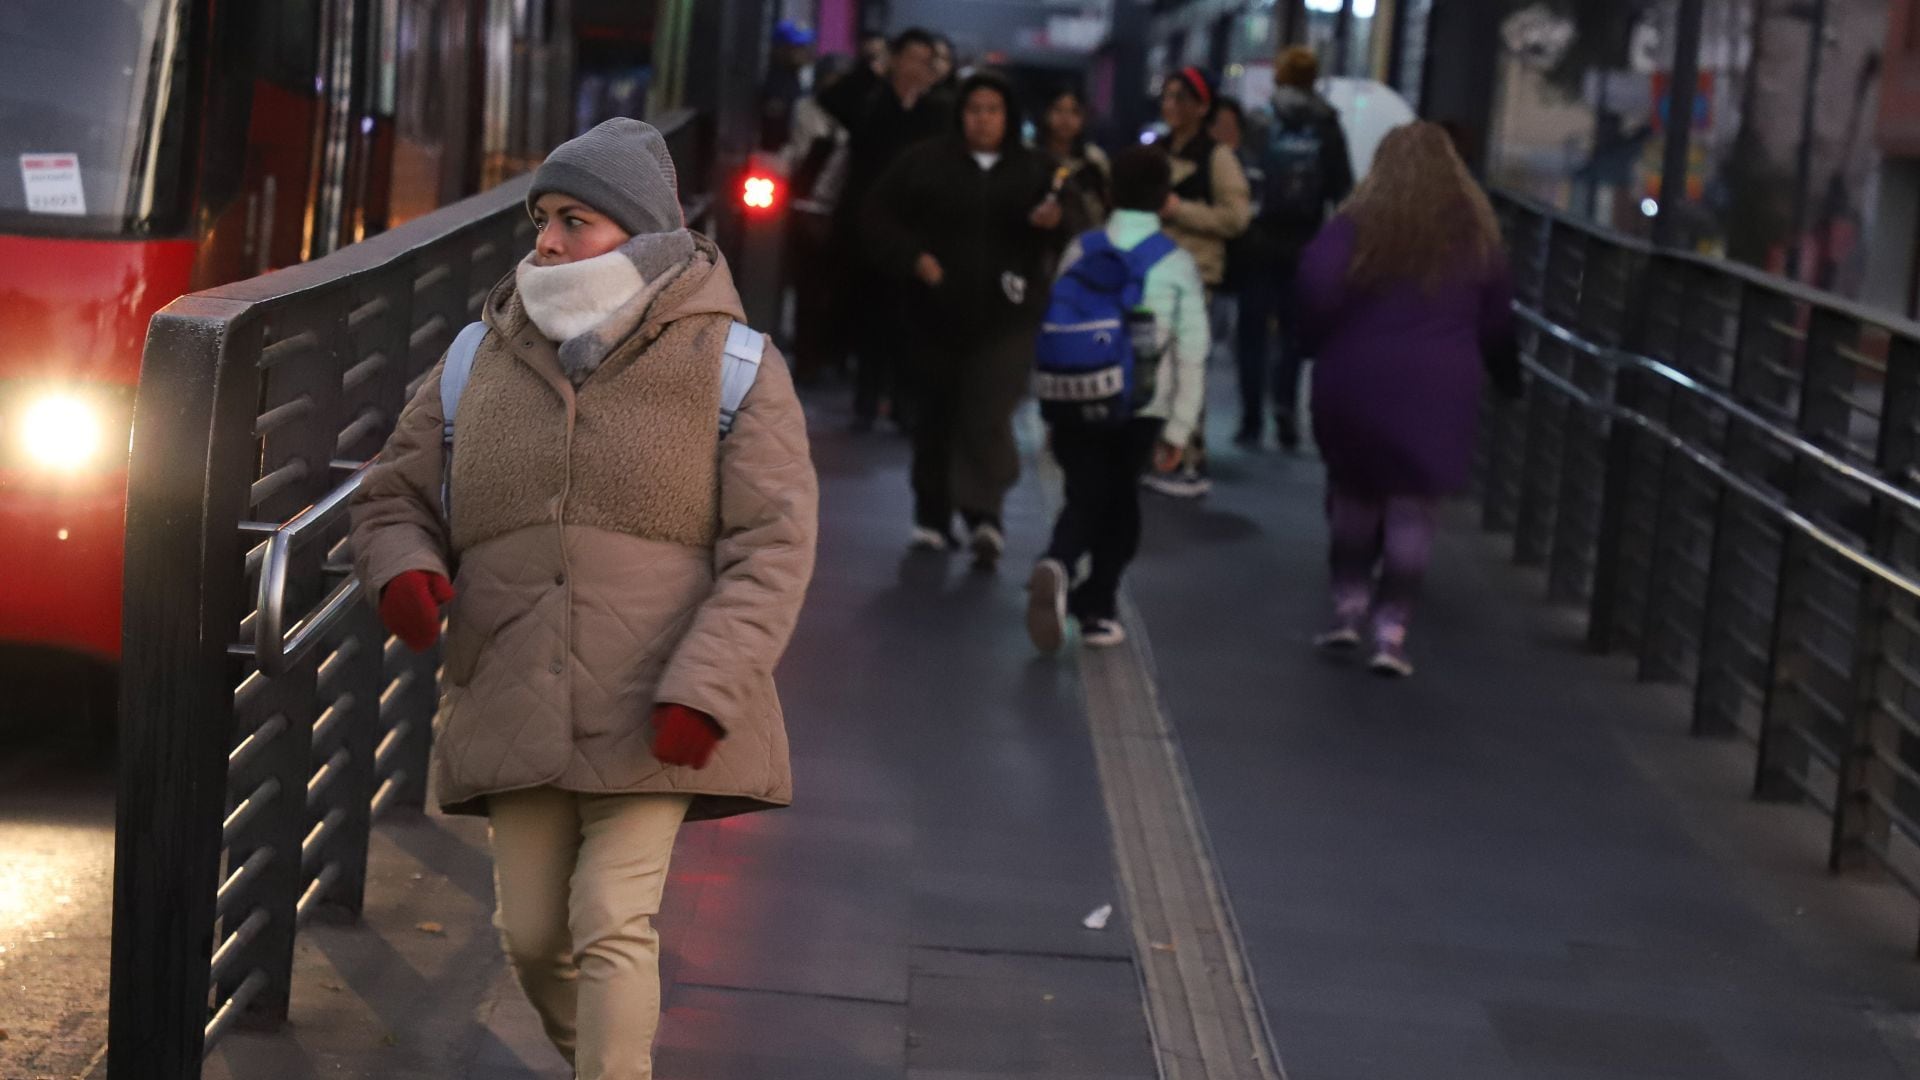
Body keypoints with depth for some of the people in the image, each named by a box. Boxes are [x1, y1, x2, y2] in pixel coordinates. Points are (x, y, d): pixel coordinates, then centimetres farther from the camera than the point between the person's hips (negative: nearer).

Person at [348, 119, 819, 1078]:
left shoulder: (732, 367, -2)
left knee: (613, 925, -11)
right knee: (532, 933, 8)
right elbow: (394, 498, 17)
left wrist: (704, 690, -18)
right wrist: (402, 569, -8)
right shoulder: (480, 363, 8)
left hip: (652, 714, -4)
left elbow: (771, 547, -7)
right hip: (517, 708, 4)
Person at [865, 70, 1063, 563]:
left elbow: (1061, 243, 14)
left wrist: (1052, 223, -10)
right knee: (938, 412, 9)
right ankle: (933, 517, 19)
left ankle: (983, 512, -18)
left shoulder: (1034, 171, 9)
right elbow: (882, 218, 6)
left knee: (989, 412, -14)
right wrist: (915, 259, -9)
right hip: (940, 310, 1)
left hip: (1005, 314, -1)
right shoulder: (926, 162, 4)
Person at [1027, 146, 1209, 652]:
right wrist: (1178, 429, 1)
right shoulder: (1178, 264, -2)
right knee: (1120, 501, 17)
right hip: (1142, 407, -1)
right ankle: (1098, 607, 18)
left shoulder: (1080, 251, 3)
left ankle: (1056, 566, -22)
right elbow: (1191, 352, -5)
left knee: (1085, 499, 8)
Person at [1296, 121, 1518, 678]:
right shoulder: (1475, 234, 7)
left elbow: (1316, 277, -17)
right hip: (1440, 388, 0)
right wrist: (1509, 377, 22)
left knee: (1353, 493, 17)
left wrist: (1322, 341, -3)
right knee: (1413, 508, 3)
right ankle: (1390, 629, -1)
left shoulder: (1361, 222, -1)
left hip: (1357, 381, 0)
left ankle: (1349, 605, 16)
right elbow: (1497, 319, 9)